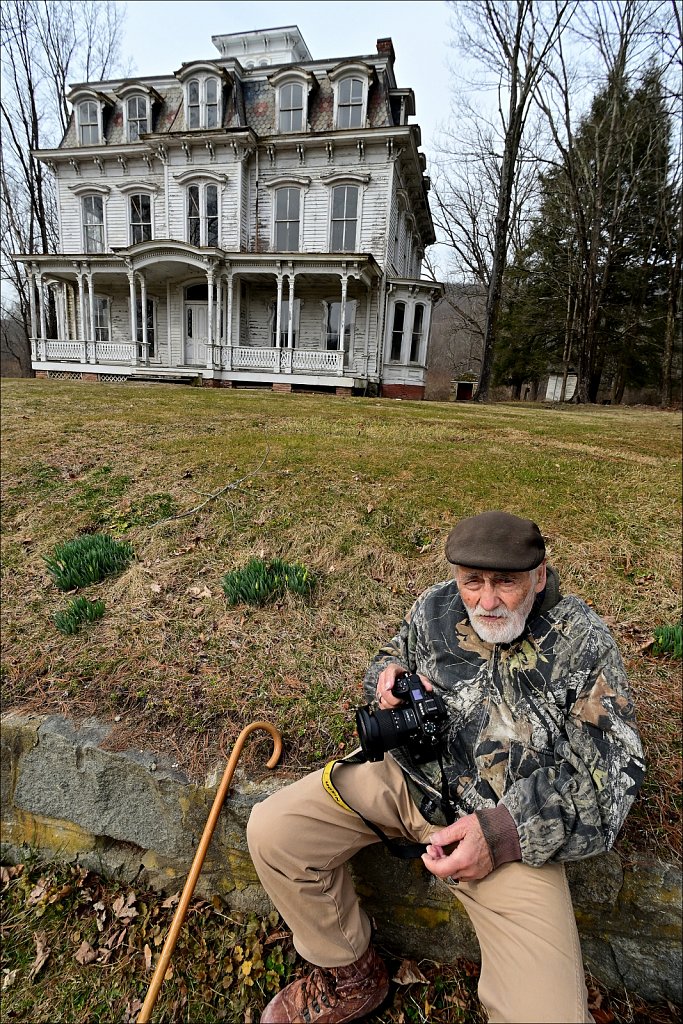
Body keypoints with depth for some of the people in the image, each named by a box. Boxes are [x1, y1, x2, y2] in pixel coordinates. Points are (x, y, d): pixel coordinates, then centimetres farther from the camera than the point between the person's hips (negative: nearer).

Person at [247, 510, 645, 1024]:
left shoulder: (583, 642, -10)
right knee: (271, 831, -8)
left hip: (511, 826, -2)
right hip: (409, 775, 3)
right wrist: (388, 672, -9)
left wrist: (506, 832, -23)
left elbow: (611, 770, -12)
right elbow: (394, 654, 18)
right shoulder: (434, 608, -1)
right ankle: (352, 976, 18)